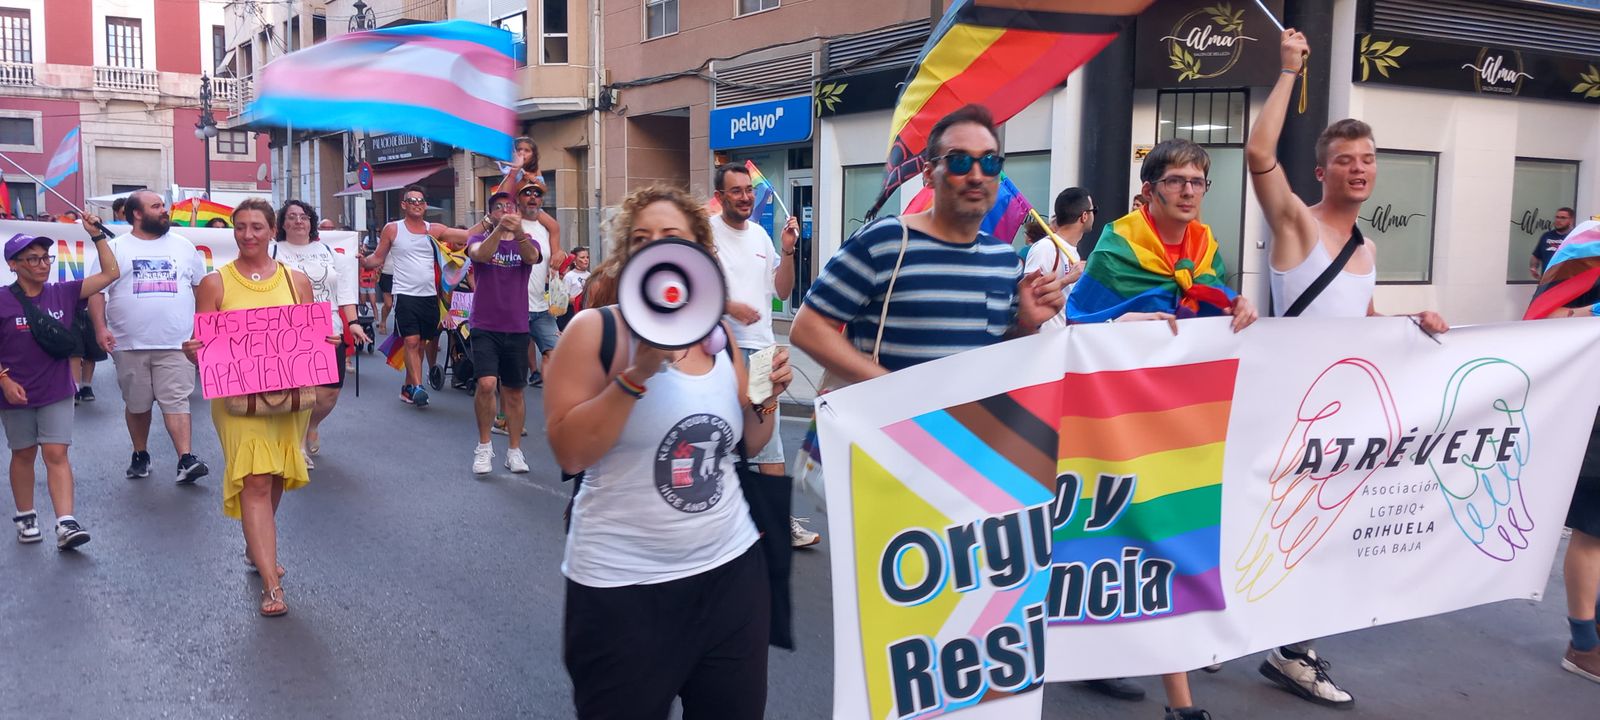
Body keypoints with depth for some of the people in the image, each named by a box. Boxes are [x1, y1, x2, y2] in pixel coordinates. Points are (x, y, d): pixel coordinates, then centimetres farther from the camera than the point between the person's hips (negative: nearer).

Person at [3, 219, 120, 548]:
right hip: (17, 396, -1)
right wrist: (5, 379, -14)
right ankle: (25, 517, 28)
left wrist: (97, 235, -13)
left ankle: (66, 524, -9)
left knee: (57, 454, -3)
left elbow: (110, 273, -6)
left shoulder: (64, 293, -3)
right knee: (23, 455, 13)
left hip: (57, 393, 1)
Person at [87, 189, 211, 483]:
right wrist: (101, 328, -10)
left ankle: (186, 460, -13)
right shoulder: (115, 248, 4)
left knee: (176, 401, -8)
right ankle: (140, 455, 26)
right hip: (130, 345, 0)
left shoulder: (183, 246, 10)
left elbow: (202, 285, 16)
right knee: (137, 404, 11)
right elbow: (96, 291, 2)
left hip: (175, 343, 0)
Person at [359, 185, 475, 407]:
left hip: (429, 295, 4)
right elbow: (378, 259, 6)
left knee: (419, 343, 10)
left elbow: (468, 235, 1)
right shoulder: (392, 229, 3)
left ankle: (407, 388, 21)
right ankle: (417, 387, -17)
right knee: (412, 341, -15)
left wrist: (487, 221, -12)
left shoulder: (434, 230, 7)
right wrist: (363, 261, -15)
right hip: (405, 295, -3)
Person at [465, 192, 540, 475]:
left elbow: (532, 257, -20)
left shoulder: (527, 242, 5)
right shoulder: (479, 239, 3)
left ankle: (515, 450, 23)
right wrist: (499, 229, -40)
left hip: (516, 328, 2)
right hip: (485, 327, -2)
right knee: (486, 384, -18)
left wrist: (518, 232, -40)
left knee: (514, 392, 9)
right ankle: (484, 446, 1)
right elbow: (480, 254, -22)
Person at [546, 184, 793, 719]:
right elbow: (569, 453, -16)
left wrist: (767, 398, -3)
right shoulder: (595, 330, -9)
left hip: (730, 566, 5)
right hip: (624, 582, -4)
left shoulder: (720, 336, 5)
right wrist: (636, 376, -24)